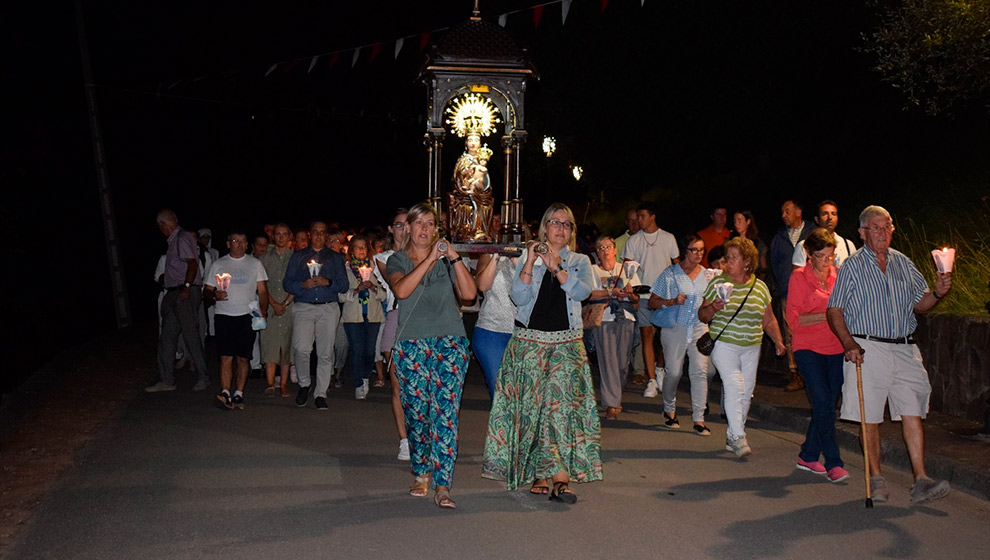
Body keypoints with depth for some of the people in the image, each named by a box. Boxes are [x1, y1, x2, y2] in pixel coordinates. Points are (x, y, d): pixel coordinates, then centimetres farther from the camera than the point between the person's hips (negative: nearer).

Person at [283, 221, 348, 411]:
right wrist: (303, 285, -10)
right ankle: (304, 384, 6)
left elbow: (343, 284, 9)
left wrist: (328, 282, -10)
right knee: (301, 349, -17)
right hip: (303, 308, 0)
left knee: (325, 353, -4)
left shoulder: (335, 258, 19)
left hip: (328, 308, 1)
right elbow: (287, 282, 10)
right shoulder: (297, 257, 19)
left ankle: (320, 394, 3)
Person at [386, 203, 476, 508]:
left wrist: (454, 258, -8)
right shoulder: (397, 260, 9)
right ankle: (422, 473, 22)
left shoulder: (446, 259, 13)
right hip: (412, 345, 0)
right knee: (416, 412, 2)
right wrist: (429, 259, -15)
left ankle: (442, 485, -10)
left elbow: (469, 293, -1)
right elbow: (401, 290, -13)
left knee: (446, 411, -9)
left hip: (450, 343, 0)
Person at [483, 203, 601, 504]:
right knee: (532, 404, -2)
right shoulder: (527, 259, 10)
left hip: (566, 344, 0)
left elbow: (583, 291, -8)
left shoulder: (580, 261, 12)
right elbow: (519, 298, -4)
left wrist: (556, 268, -16)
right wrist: (530, 264, -13)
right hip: (529, 342, 0)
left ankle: (560, 477, -14)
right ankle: (538, 475, 7)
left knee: (562, 402, -13)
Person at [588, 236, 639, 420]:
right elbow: (588, 294, -8)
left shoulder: (627, 270, 17)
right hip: (603, 320, -3)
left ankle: (615, 397, 22)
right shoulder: (592, 271, 8)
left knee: (623, 362, 2)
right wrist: (611, 292, -16)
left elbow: (637, 299, 15)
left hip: (626, 319, 3)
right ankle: (611, 404, -9)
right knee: (608, 360, -10)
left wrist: (630, 294, -8)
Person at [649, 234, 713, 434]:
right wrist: (673, 301, -13)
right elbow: (652, 302, 2)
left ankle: (699, 419, -3)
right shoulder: (670, 274, 0)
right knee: (674, 372, 0)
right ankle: (669, 409, 26)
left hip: (699, 328, 2)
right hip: (675, 328, -2)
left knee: (700, 371, -8)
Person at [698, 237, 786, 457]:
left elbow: (769, 320, 15)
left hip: (751, 348, 4)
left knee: (746, 391, 6)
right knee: (734, 386, -17)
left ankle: (732, 436, 21)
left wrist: (778, 341, 4)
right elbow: (702, 315, 2)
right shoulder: (717, 283, -1)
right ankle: (738, 438, -14)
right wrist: (712, 309, -17)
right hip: (724, 344, -3)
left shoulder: (760, 287, 7)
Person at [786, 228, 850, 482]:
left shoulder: (839, 275, 8)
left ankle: (807, 456, 22)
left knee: (827, 406, 7)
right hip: (809, 348, -5)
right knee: (823, 403, -14)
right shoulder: (799, 277, -5)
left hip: (836, 349, 5)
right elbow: (793, 318, -9)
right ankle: (833, 463, -7)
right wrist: (826, 316, -20)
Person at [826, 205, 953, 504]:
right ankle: (876, 479, 13)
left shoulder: (903, 263, 13)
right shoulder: (852, 266, 1)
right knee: (869, 417, 1)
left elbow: (920, 304, 16)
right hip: (868, 349, -3)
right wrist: (849, 343, -16)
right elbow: (835, 311, -2)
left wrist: (937, 293, -5)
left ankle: (920, 480, -2)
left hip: (904, 348, 4)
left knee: (913, 412, -3)